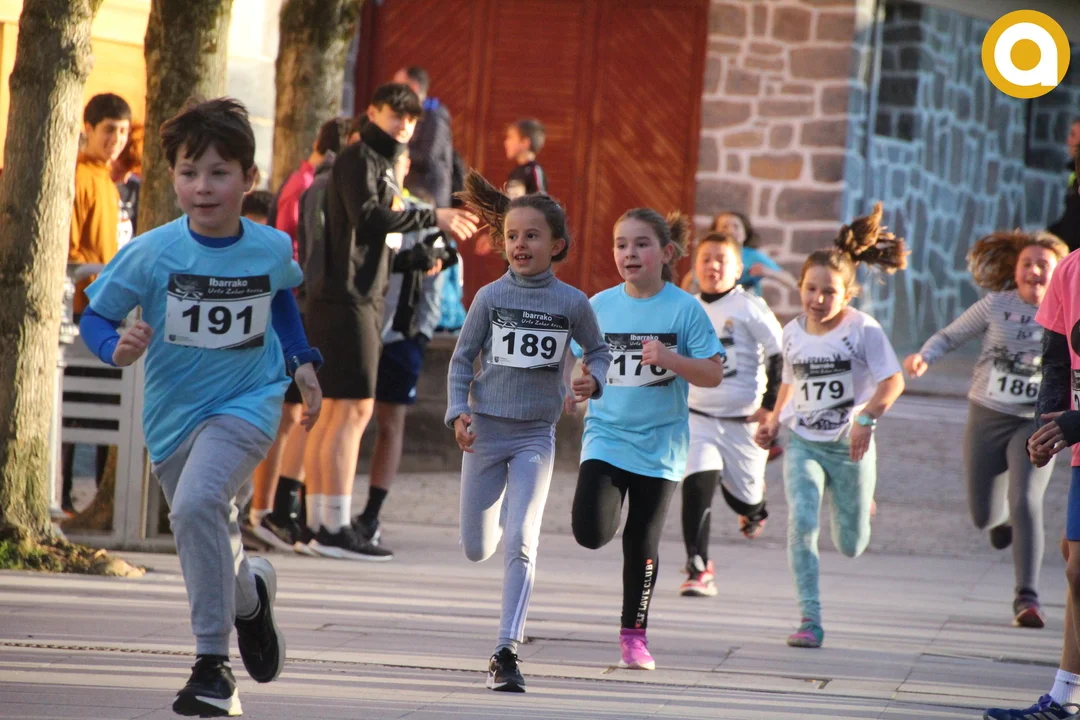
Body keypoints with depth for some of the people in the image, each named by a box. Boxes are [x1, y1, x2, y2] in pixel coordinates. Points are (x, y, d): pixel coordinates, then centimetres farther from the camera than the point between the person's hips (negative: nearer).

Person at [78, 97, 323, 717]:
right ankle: (251, 594, 52)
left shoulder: (272, 248, -7)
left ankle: (213, 664, -21)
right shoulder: (151, 254, -15)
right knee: (211, 549, 14)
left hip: (246, 404, -2)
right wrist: (117, 347, -27)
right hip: (173, 414, 2)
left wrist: (302, 362, 13)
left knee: (197, 504, -29)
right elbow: (95, 313, -7)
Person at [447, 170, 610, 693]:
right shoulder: (490, 297, -2)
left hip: (534, 435, -2)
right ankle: (501, 513, 48)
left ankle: (506, 650, -15)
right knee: (476, 550, 11)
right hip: (485, 431, 2)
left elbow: (598, 351, 13)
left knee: (519, 545, -16)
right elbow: (462, 358, 4)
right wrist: (458, 411, -9)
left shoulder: (571, 304, -3)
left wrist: (593, 380, -8)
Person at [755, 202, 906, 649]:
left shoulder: (862, 330, -12)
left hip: (849, 446, -2)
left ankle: (854, 509, 50)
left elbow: (892, 382, -16)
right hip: (802, 443, 2)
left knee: (851, 546, 11)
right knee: (802, 523, -21)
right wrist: (774, 420, 4)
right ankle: (810, 620, -17)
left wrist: (867, 417, -31)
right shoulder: (793, 332, 2)